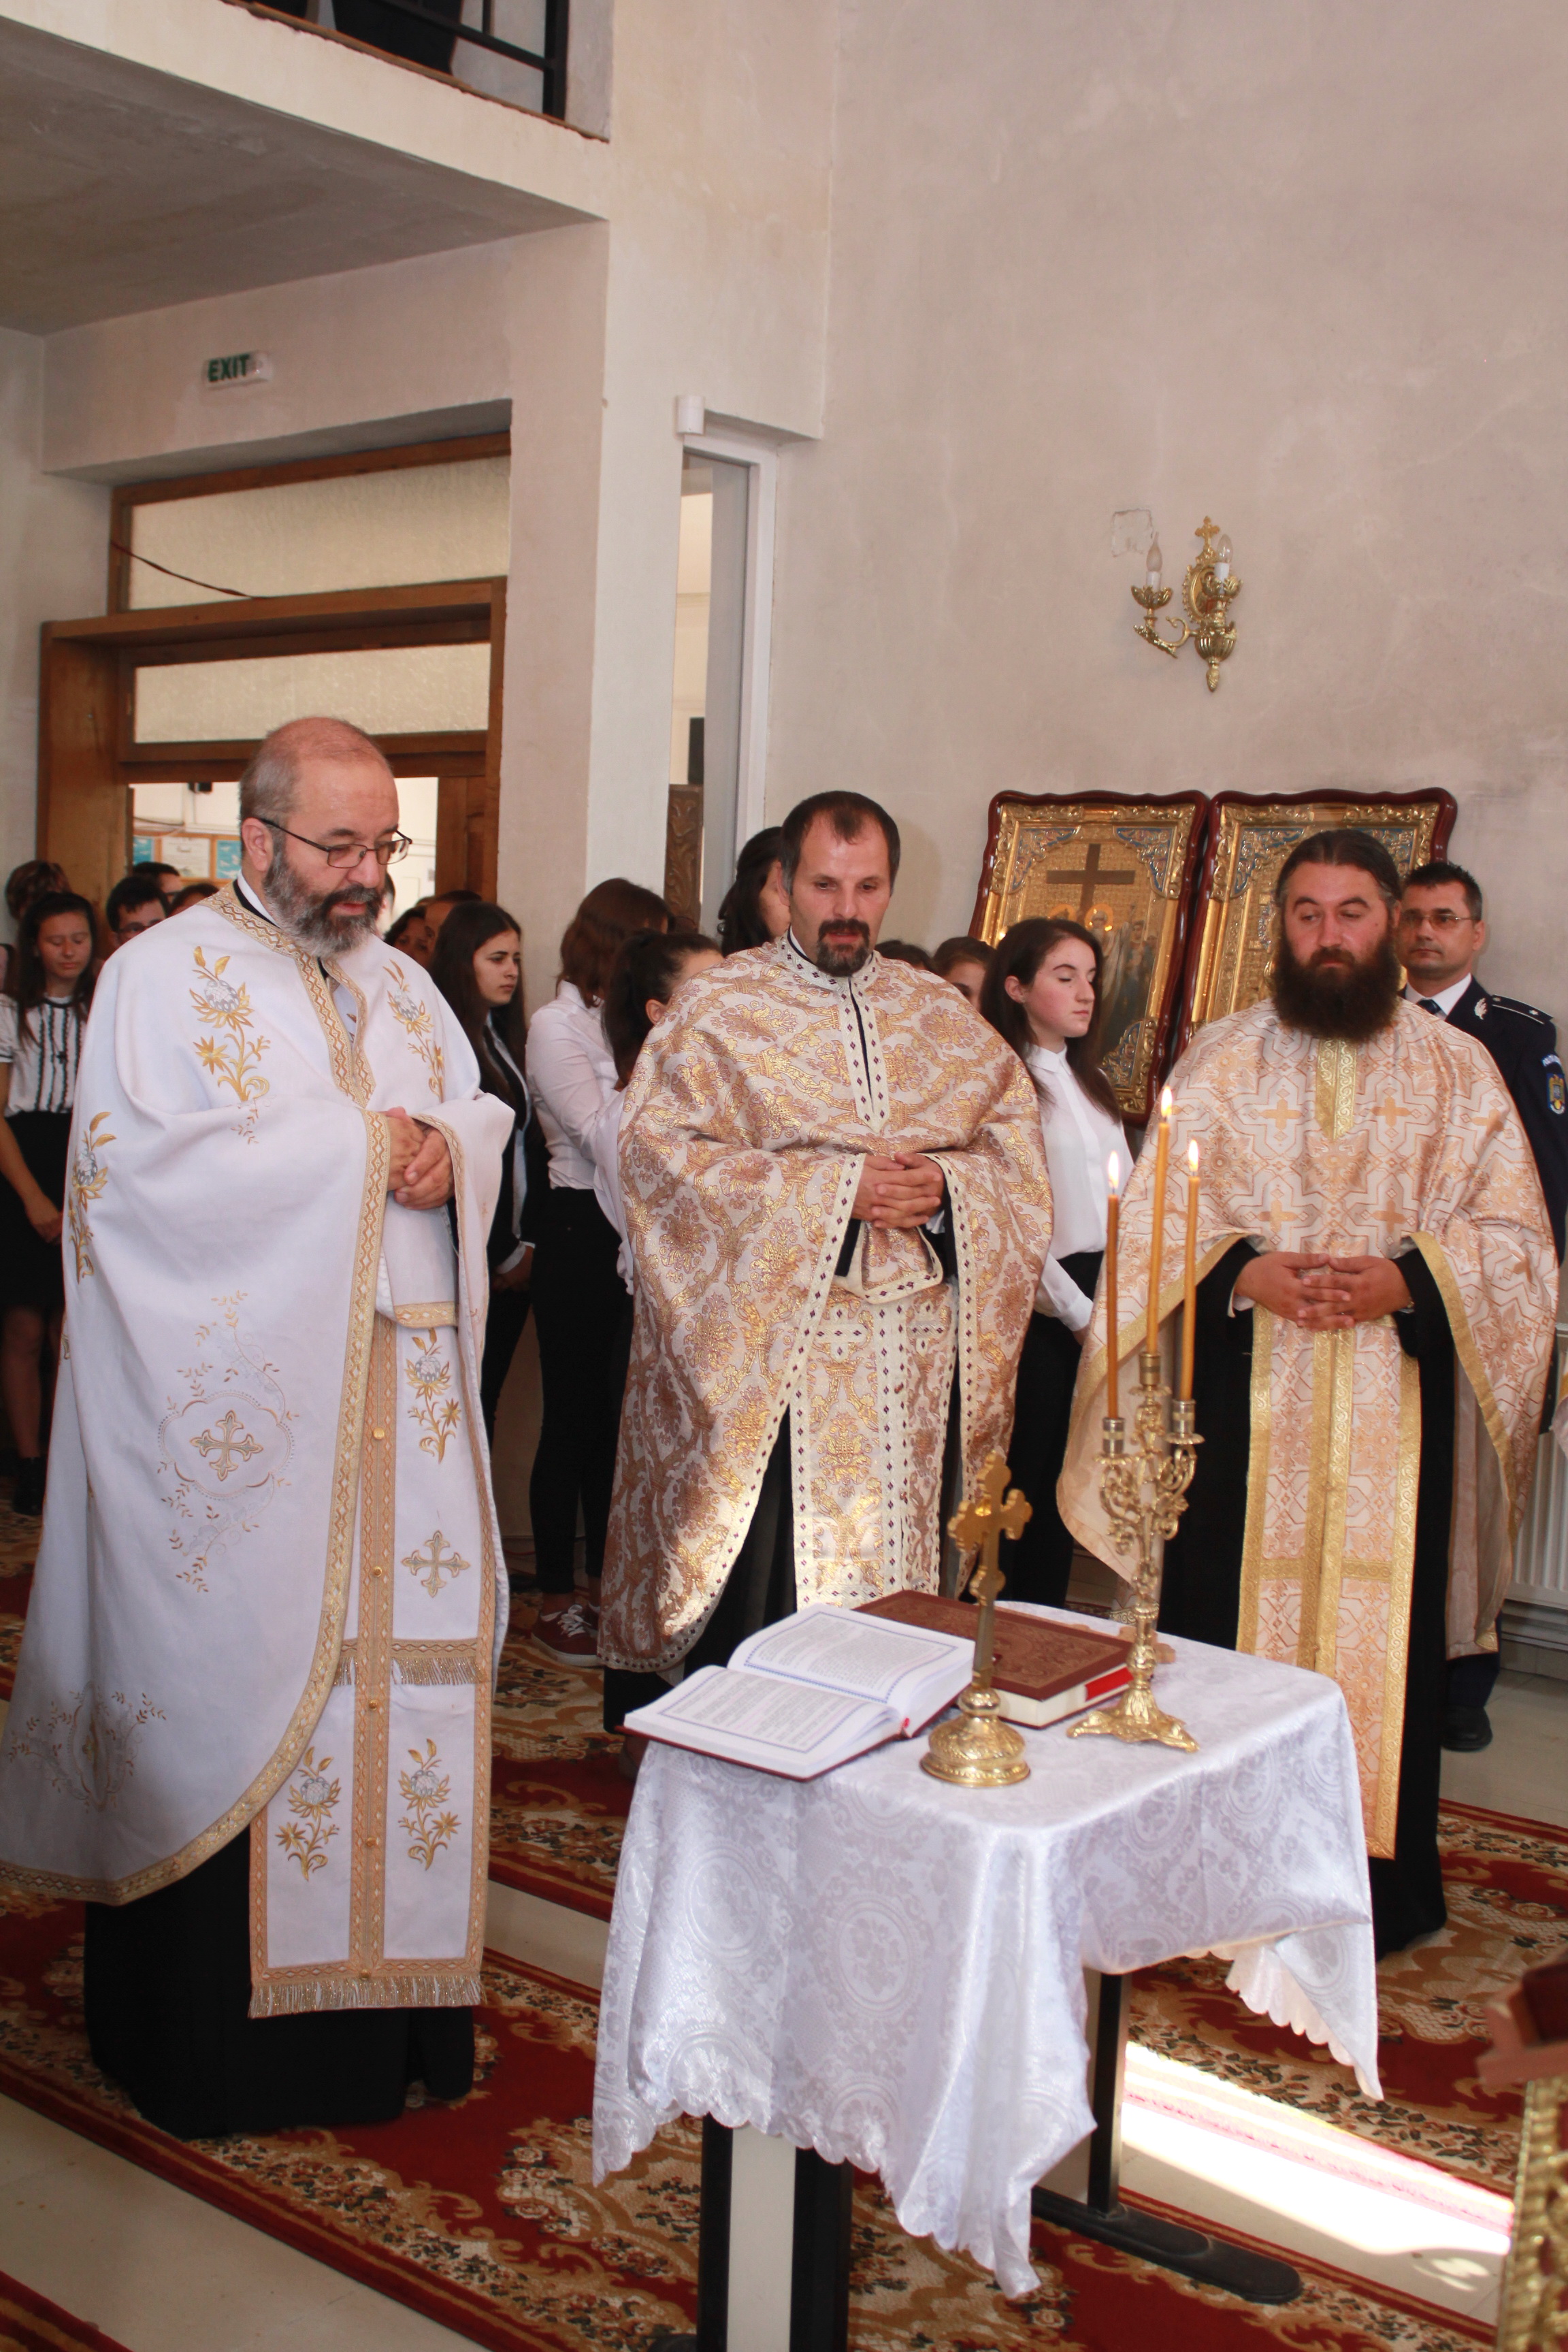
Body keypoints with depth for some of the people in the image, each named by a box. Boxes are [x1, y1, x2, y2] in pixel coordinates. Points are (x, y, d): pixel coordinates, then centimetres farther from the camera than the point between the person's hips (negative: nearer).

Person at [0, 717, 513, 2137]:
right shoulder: (168, 976, -4)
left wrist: (450, 1149, -7)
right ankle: (218, 2031, 11)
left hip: (402, 1409, 6)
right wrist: (357, 1148, -13)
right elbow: (146, 1166, -16)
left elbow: (486, 1120, 18)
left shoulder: (400, 986, 17)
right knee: (239, 1692, -1)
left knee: (406, 1664, 6)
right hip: (241, 1417, -6)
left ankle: (386, 1999, 17)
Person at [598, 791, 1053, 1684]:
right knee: (759, 1595, -5)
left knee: (901, 1581, 6)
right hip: (768, 1356, -3)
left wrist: (945, 1188, -11)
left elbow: (1019, 1149, 12)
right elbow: (658, 1147, -11)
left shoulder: (945, 1016, 14)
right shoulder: (720, 1007, 1)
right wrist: (838, 1188, -14)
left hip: (916, 1366, 4)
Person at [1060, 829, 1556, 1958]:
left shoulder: (1456, 1068, 5)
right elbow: (1156, 1213, 4)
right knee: (1229, 1610, 3)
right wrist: (1248, 1272, -13)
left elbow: (1512, 1230, 2)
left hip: (1393, 1398, 0)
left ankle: (1383, 1882, 18)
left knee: (1380, 1625, 3)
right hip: (1244, 1398, 1)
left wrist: (1404, 1279, -14)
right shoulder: (1220, 1058, 6)